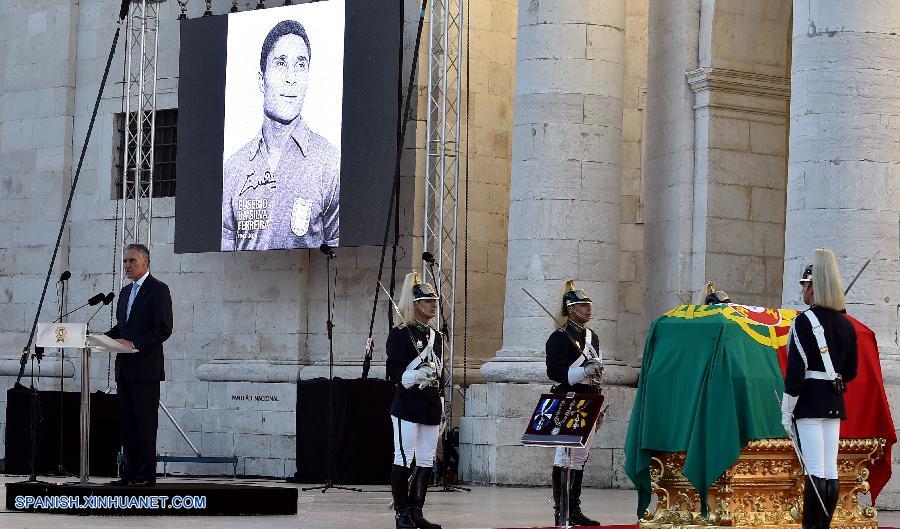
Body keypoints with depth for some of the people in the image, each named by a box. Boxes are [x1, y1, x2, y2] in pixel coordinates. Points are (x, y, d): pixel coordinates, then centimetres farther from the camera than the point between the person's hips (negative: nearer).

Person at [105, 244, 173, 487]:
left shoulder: (158, 289, -7)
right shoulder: (126, 292, 19)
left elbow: (164, 329, -13)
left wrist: (135, 344, -20)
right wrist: (105, 338, 4)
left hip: (146, 368, -8)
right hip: (125, 367, 8)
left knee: (145, 422, -6)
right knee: (127, 422, 8)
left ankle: (147, 475, -5)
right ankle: (130, 472, 11)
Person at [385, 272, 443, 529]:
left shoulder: (435, 336, 17)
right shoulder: (400, 334, -5)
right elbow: (394, 372, -11)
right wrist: (415, 375, -29)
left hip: (431, 406, 7)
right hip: (407, 406, -7)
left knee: (427, 462, 6)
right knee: (404, 459, -4)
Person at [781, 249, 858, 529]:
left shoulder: (805, 321, -11)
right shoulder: (846, 324, 10)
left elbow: (796, 370, -14)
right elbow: (851, 371, 15)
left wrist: (786, 412, -11)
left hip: (810, 400, -7)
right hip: (836, 402, 7)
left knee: (815, 472, -8)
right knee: (831, 471, 8)